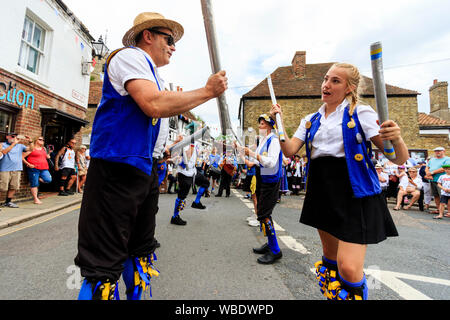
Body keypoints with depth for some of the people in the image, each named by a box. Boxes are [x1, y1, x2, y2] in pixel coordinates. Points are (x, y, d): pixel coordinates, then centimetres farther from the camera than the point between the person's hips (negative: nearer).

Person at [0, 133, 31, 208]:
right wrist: (14, 143, -18)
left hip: (17, 169, 4)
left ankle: (8, 202, 18)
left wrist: (30, 141, -13)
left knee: (14, 187, 6)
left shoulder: (20, 146, 15)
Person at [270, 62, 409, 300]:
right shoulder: (311, 121, 11)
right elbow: (289, 151, 1)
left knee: (349, 268, -12)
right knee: (330, 259, 19)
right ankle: (331, 296, 44)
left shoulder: (361, 113, -2)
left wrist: (396, 140, -28)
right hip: (323, 193, 5)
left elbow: (399, 159, -7)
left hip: (354, 194, -4)